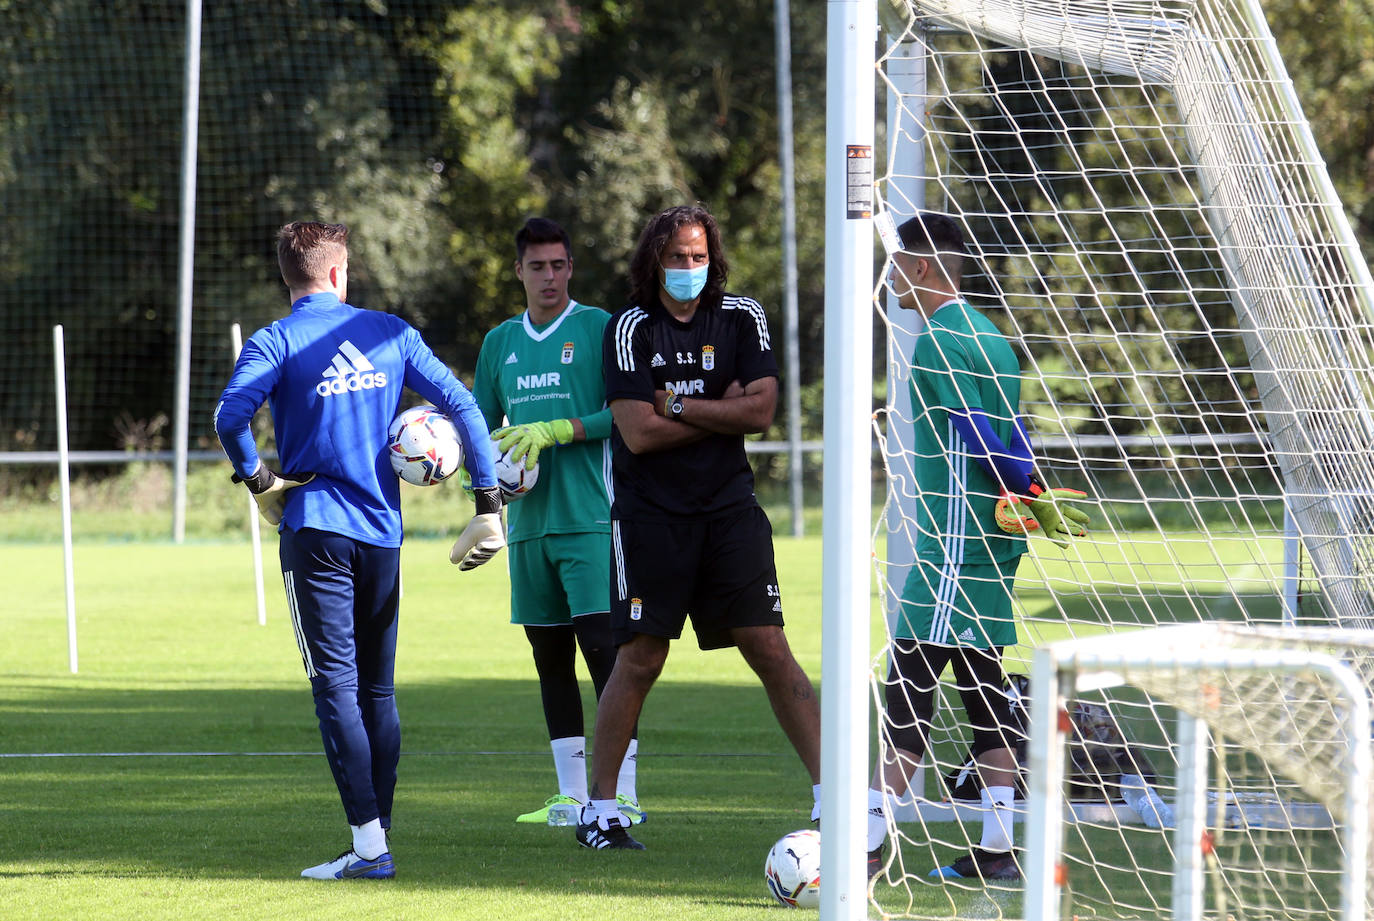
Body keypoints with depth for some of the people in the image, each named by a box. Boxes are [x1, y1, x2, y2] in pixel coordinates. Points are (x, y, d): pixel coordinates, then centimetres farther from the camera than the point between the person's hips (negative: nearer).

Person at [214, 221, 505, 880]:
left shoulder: (275, 342, -4)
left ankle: (369, 844, -13)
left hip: (315, 528, -4)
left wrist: (256, 479, -4)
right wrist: (488, 497, 6)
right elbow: (461, 404, 4)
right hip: (383, 529, 4)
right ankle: (376, 834, 12)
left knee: (336, 684, -5)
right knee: (378, 688, 11)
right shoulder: (390, 333, 8)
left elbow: (230, 415, -21)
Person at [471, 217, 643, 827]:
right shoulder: (500, 342, 14)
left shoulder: (597, 328, -2)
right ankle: (570, 796, 14)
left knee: (603, 645, -13)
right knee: (550, 657, 8)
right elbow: (482, 423, 20)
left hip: (590, 518, -6)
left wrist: (554, 432, -16)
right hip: (529, 519, 6)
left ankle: (623, 793, -13)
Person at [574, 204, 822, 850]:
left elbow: (762, 411, -5)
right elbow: (638, 433, -11)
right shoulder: (631, 328, -2)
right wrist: (722, 410, -5)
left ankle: (829, 793, -4)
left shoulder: (741, 318, 6)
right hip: (650, 512, -2)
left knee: (770, 649, -4)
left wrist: (677, 406, -8)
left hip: (728, 507, 2)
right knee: (640, 660, -2)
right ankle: (600, 809, 9)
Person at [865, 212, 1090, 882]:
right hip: (991, 547, 9)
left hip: (952, 550, -9)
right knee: (982, 690, 10)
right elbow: (1011, 440, 16)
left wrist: (1028, 495, -7)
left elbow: (982, 442, -16)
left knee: (908, 689, -9)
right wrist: (1021, 499, 7)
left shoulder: (937, 343, -13)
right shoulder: (991, 338, 17)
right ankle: (998, 848, 9)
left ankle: (871, 841, -11)